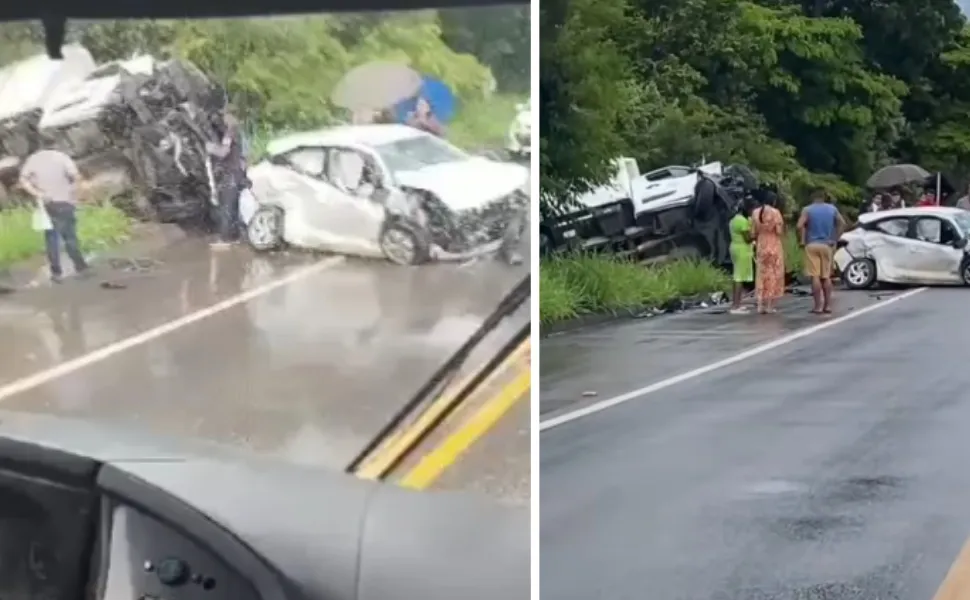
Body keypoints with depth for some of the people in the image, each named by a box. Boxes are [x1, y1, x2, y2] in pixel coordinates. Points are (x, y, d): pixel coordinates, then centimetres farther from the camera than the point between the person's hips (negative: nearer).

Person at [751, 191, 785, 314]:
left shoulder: (755, 212, 3)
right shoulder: (775, 212, -10)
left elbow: (753, 233, 3)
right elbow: (779, 232, -12)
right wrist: (782, 225, 6)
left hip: (761, 247, 4)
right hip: (774, 247, -4)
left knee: (761, 275, 8)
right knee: (773, 275, 4)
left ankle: (761, 305, 4)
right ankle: (770, 306, 3)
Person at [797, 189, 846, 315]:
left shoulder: (807, 209, -1)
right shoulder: (832, 208, 9)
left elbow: (800, 225, -15)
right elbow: (842, 223, 1)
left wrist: (802, 241, -5)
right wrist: (835, 239, 3)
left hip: (812, 245, -3)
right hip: (826, 245, 3)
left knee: (815, 276, -5)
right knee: (826, 276, 11)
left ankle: (818, 306, -8)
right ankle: (828, 305, 8)